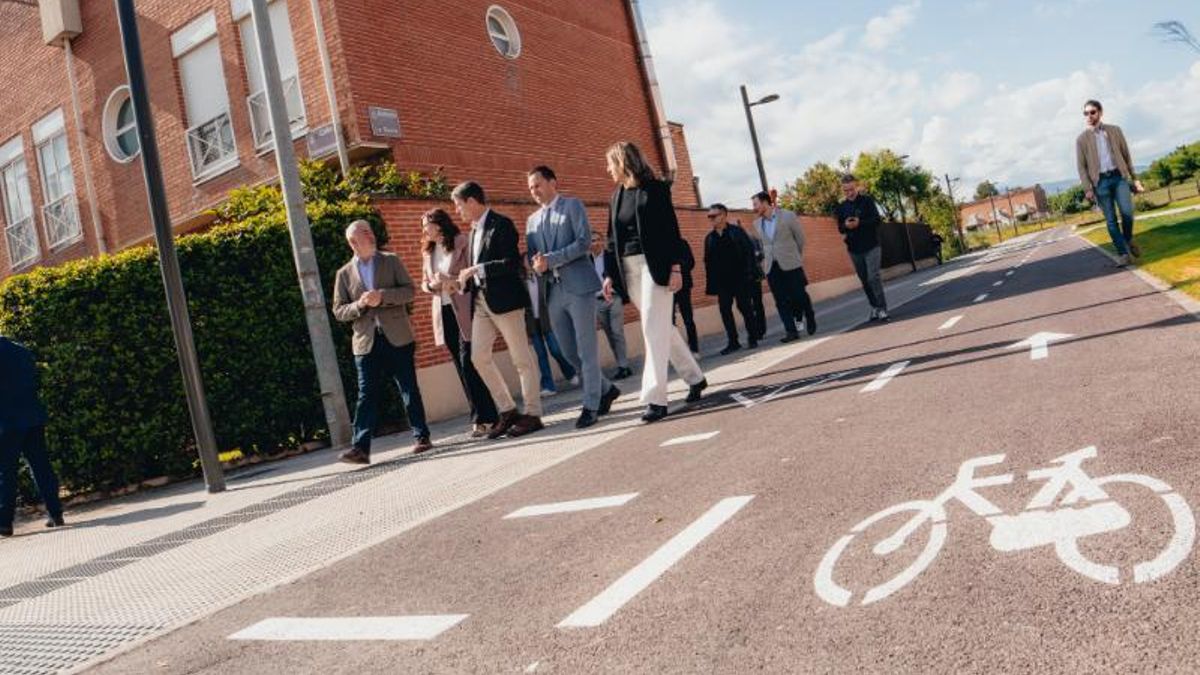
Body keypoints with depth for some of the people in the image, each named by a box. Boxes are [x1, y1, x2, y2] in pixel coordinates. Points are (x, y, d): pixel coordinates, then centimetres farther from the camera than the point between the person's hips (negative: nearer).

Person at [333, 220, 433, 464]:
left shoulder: (391, 261, 9)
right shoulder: (344, 274, 11)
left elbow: (409, 290, 0)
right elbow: (338, 311, 8)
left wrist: (382, 296, -14)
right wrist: (359, 305, -11)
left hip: (398, 337, 0)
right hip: (366, 342, 1)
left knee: (409, 389, 4)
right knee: (366, 395, -3)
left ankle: (422, 437, 15)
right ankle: (361, 448, -5)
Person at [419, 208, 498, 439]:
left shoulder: (462, 243, -4)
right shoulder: (428, 252, 16)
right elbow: (424, 283, 20)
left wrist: (452, 281, -19)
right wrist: (432, 285, -2)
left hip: (464, 311, -7)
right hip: (444, 313, 7)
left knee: (468, 363, -12)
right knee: (462, 367, 7)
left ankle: (483, 418, -4)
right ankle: (481, 416, 14)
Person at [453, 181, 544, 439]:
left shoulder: (501, 224, -10)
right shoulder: (475, 229, 16)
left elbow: (512, 262, -19)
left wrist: (476, 270, -18)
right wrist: (464, 282, 5)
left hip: (505, 299, -9)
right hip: (481, 301, 9)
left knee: (521, 357, -1)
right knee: (478, 356, 6)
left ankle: (533, 414, 7)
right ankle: (507, 410, 16)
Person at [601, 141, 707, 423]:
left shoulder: (654, 189, -4)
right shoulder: (617, 195, 14)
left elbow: (671, 229, -8)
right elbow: (613, 238, 14)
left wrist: (676, 268, -14)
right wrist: (610, 273, 8)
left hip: (655, 265, -7)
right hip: (629, 268, 7)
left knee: (654, 329, -10)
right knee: (661, 327, 12)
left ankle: (656, 398, -8)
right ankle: (695, 377, 28)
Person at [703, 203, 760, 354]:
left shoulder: (737, 232, 0)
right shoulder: (709, 238, 9)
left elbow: (749, 251, -3)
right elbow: (708, 261, 9)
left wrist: (749, 273, -12)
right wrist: (710, 283, 2)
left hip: (739, 278, -3)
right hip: (722, 281, 4)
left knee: (744, 307, 1)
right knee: (725, 310, 0)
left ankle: (752, 338, 13)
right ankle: (732, 342, 6)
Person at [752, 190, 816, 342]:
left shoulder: (788, 216, -5)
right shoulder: (757, 223, 8)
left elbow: (800, 238, 4)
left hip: (790, 264, -3)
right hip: (771, 267, 4)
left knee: (799, 296, 1)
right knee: (781, 301, -1)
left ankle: (810, 318, 27)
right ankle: (791, 331, 3)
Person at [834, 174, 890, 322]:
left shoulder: (867, 200, -2)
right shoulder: (841, 207, 6)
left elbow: (876, 220, -8)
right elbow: (840, 228, 8)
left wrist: (860, 223, -23)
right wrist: (845, 226, -15)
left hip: (872, 246, -4)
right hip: (854, 249, 4)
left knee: (874, 277, -13)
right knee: (865, 281, 8)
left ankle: (882, 308, -8)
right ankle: (874, 307, 19)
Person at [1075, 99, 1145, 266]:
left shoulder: (1115, 130, 10)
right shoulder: (1082, 139, 5)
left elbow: (1127, 156, 12)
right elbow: (1082, 166, 2)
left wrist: (1135, 179, 8)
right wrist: (1087, 188, -8)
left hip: (1119, 177, 1)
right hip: (1100, 181, -1)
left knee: (1127, 212, -14)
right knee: (1111, 220, -3)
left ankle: (1128, 239, 14)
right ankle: (1122, 253, 2)